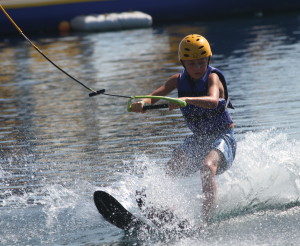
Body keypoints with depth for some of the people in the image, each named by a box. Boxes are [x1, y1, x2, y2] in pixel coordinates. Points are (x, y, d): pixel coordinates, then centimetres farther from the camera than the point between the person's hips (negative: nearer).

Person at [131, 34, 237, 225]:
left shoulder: (213, 77, -16)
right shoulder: (179, 80, 0)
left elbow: (213, 101, -37)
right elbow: (155, 96, -10)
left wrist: (186, 99, -55)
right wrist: (142, 103, -34)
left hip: (222, 137, -7)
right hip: (197, 139, 7)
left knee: (207, 167, -34)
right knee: (171, 170, -15)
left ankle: (206, 220, -43)